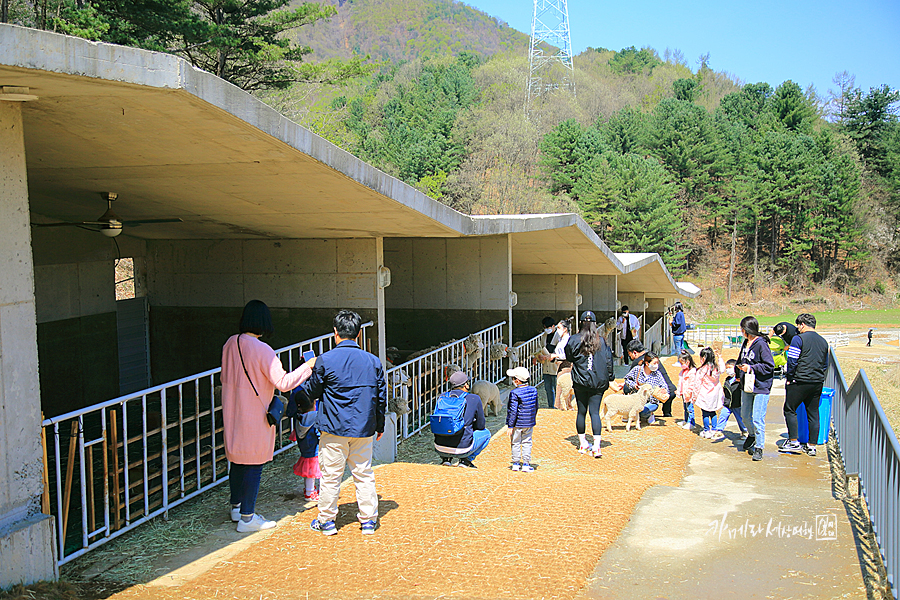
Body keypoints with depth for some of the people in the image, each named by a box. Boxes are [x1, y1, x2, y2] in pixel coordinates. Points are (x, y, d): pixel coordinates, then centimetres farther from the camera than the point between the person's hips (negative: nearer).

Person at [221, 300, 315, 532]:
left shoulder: (230, 344, 1)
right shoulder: (262, 350, -21)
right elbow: (284, 382, -21)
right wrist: (309, 365, -13)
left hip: (232, 414, 8)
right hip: (254, 416, -8)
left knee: (238, 460, 20)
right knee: (254, 465, 2)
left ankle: (236, 507, 35)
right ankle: (247, 518, 8)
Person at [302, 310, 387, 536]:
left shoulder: (325, 360, -9)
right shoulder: (373, 361, 2)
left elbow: (311, 392, 2)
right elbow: (381, 397, 8)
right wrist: (379, 426, 19)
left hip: (334, 428, -3)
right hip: (363, 428, 3)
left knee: (330, 475, 7)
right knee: (364, 474, 12)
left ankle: (326, 521, 16)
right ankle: (368, 520, 16)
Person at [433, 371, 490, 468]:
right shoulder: (474, 399, -2)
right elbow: (480, 425, 6)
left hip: (440, 449, 4)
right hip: (461, 450, -4)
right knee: (486, 433, 24)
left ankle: (446, 458, 18)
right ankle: (466, 459, 8)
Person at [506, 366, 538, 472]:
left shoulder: (515, 393, -17)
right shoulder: (534, 390, 1)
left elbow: (512, 411, -16)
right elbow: (536, 407, 12)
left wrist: (510, 426, -11)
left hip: (518, 424, -5)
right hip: (530, 423, 5)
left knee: (516, 443, 8)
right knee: (527, 442, 12)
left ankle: (516, 464, 15)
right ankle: (526, 464, 11)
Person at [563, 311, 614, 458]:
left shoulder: (574, 340, -5)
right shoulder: (601, 341, -3)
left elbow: (569, 357, 9)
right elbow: (608, 361, 2)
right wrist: (608, 379, 11)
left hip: (580, 381, 0)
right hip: (598, 383, 0)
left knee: (581, 412, 10)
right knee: (595, 412, 0)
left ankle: (582, 444, 21)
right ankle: (596, 446, -10)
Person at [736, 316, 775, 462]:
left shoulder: (761, 344, -17)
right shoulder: (746, 343, 9)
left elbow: (770, 366, -17)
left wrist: (751, 368, -19)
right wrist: (740, 367, 10)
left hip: (761, 388, -8)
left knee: (757, 419, -7)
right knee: (745, 416, 19)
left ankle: (759, 448, 3)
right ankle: (752, 435, 45)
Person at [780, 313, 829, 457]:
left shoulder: (798, 339, -9)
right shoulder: (823, 341, 13)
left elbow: (792, 361, -12)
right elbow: (825, 364, 19)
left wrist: (789, 378, -1)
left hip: (800, 381, -6)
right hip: (818, 383, 6)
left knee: (790, 410, 5)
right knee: (813, 414, 9)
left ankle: (794, 442, 2)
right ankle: (812, 446, 11)